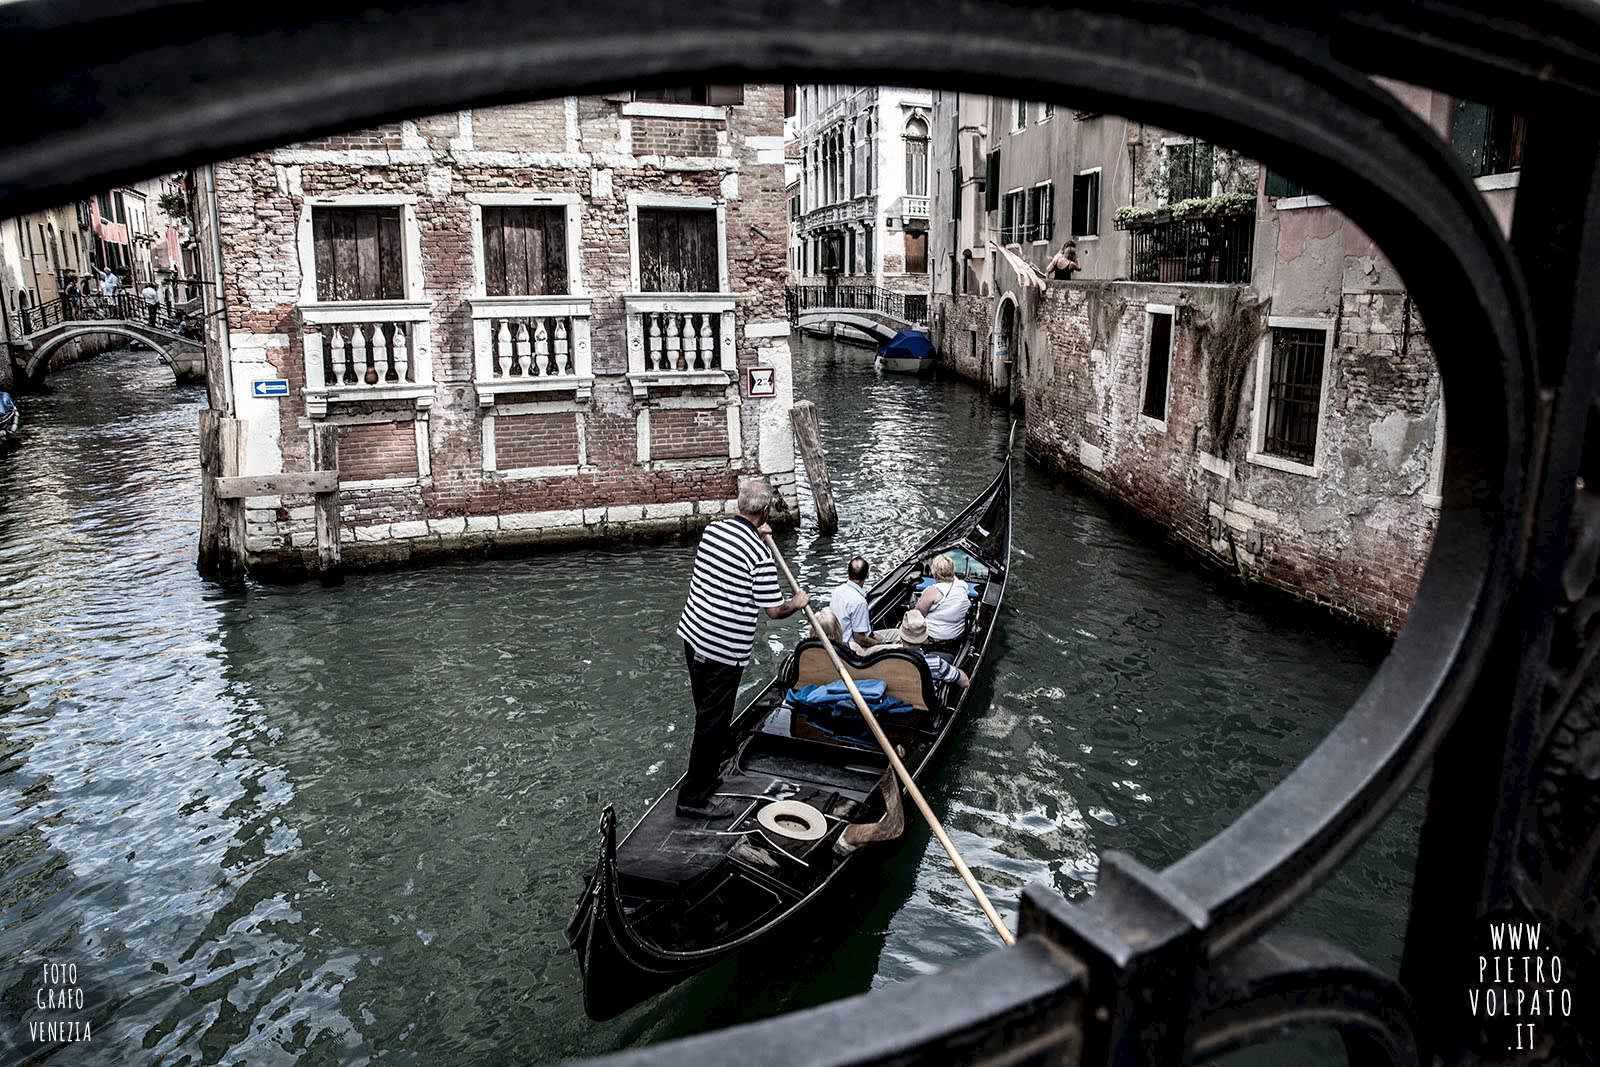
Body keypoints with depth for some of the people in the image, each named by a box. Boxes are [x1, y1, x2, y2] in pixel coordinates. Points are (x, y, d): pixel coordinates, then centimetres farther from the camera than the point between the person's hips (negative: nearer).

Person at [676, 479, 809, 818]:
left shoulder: (712, 529, 2)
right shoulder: (760, 554, -21)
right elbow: (773, 610, -15)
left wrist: (754, 534, 29)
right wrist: (798, 602, 4)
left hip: (692, 634, 8)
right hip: (725, 650, -8)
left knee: (706, 712, 22)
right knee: (713, 722, 3)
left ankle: (707, 773, 38)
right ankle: (694, 796, 11)